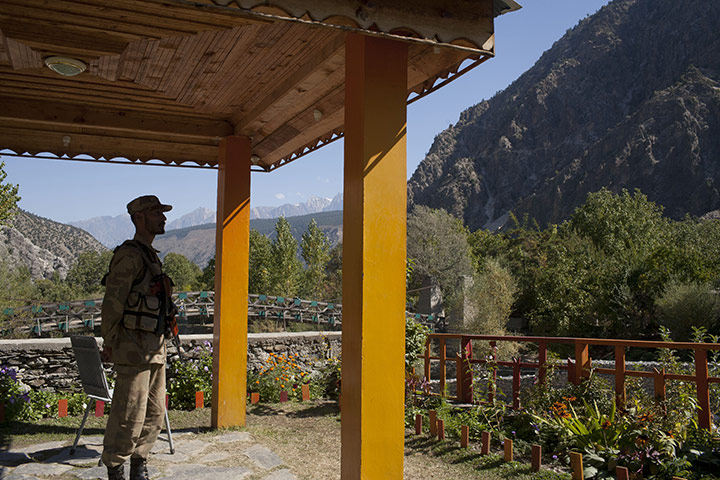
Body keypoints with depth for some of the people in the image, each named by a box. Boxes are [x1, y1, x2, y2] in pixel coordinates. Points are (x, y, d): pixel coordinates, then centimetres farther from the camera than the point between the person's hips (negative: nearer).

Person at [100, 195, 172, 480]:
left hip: (155, 348, 9)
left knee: (154, 414, 14)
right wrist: (109, 344, -12)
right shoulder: (129, 255, -13)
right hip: (134, 349, -9)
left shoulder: (152, 257, 16)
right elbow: (113, 303, -15)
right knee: (130, 416, -3)